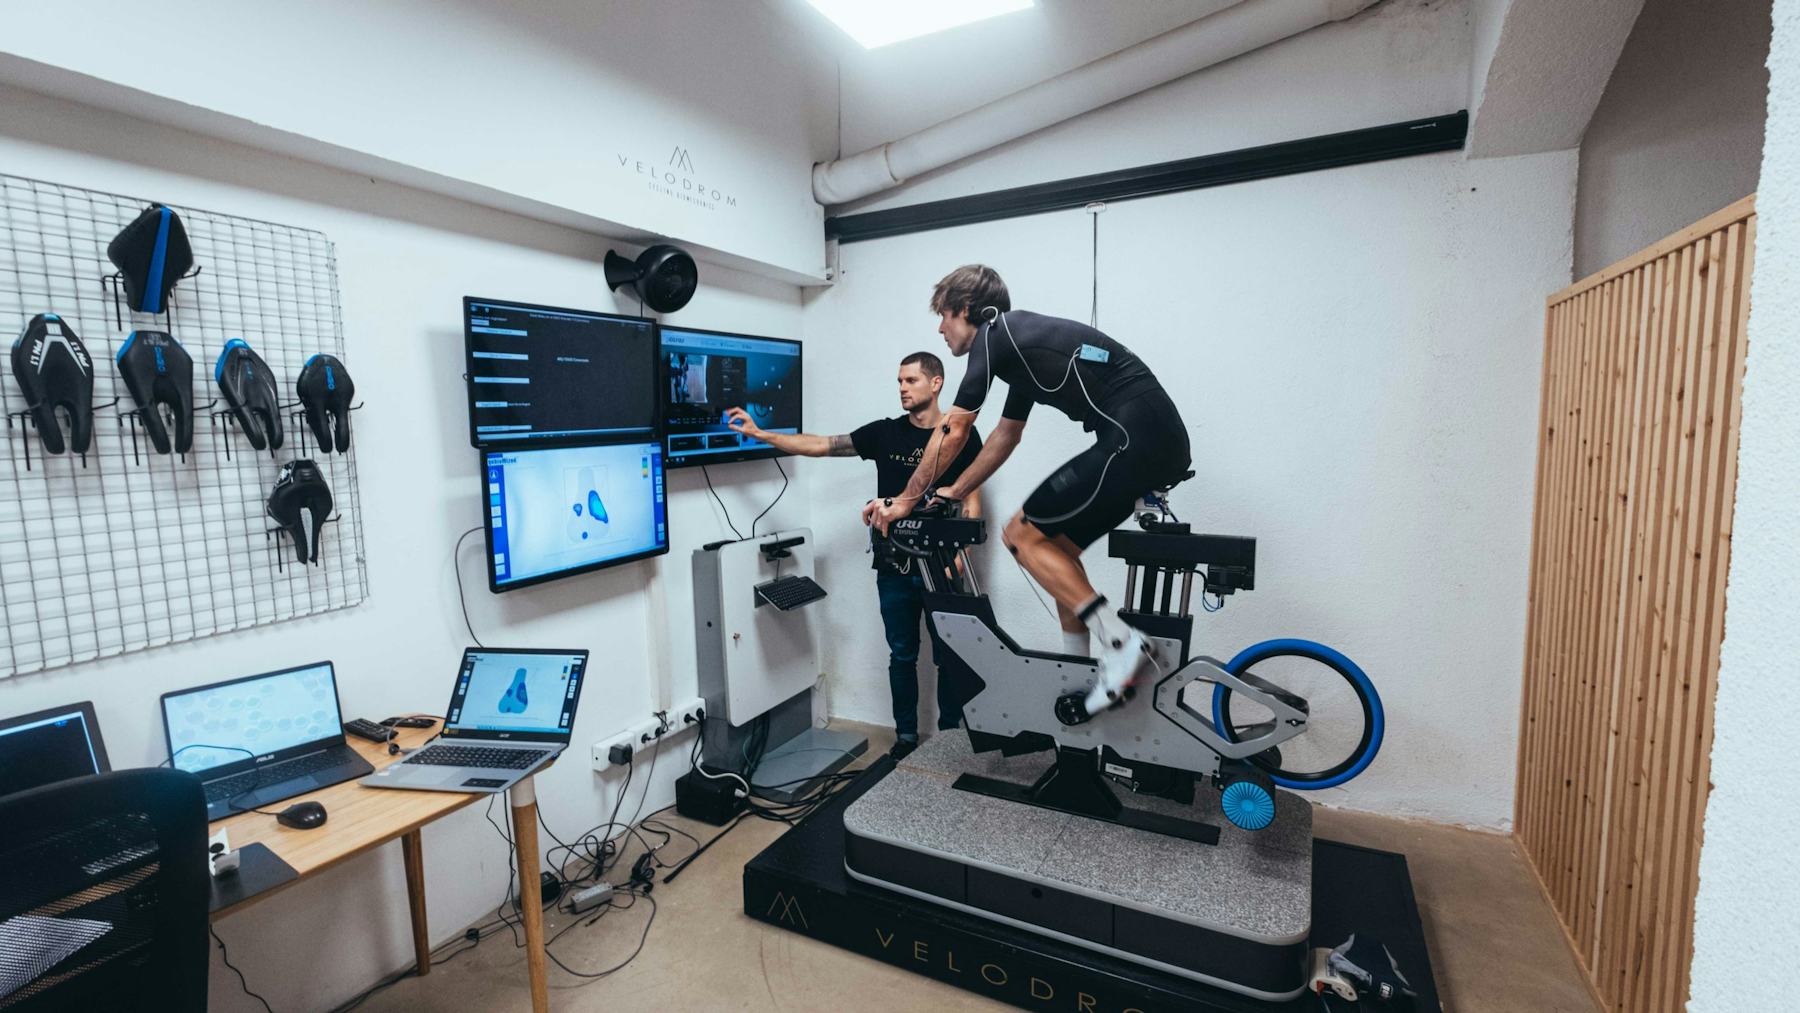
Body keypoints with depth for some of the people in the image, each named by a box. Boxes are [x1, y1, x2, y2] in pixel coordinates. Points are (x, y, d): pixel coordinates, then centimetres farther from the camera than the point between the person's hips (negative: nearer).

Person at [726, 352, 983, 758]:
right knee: (902, 655, 13)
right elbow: (821, 446, -1)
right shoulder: (885, 432, 4)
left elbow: (971, 503, -2)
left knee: (949, 655, 6)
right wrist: (760, 434, -9)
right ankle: (906, 735, 27)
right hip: (894, 568, 2)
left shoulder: (961, 435, -1)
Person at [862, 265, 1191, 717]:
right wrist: (955, 491, 36)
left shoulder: (993, 334, -2)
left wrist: (905, 500, 11)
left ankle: (1122, 644, -5)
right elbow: (1006, 435, 34)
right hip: (1163, 440, 10)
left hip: (1134, 438, -10)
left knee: (1022, 535, -2)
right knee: (1059, 546, 17)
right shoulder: (1022, 341, 26)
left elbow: (952, 433, 0)